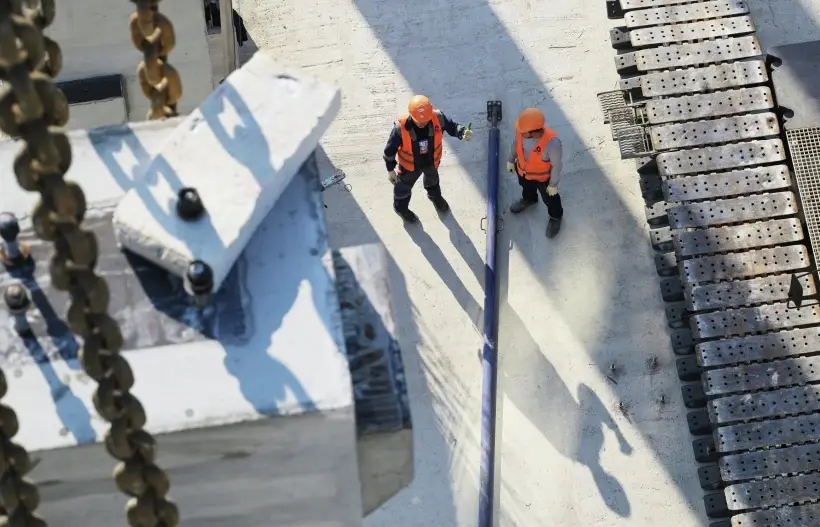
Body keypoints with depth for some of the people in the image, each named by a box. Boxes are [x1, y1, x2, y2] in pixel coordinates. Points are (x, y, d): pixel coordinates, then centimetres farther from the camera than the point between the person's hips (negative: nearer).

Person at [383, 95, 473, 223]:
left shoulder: (437, 118, -35)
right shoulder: (401, 127, -39)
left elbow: (451, 126, -14)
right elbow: (390, 150, -24)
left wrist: (463, 133, -38)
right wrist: (391, 170, -12)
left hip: (432, 161, 3)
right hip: (410, 165, -3)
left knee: (432, 179, 36)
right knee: (404, 186, 28)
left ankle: (435, 196, 71)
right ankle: (400, 207, 61)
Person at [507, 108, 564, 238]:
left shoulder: (552, 143, -45)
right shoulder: (522, 131, -31)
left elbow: (556, 165, -26)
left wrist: (553, 184, -12)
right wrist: (511, 159, 9)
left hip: (543, 176, -4)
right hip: (523, 170, 4)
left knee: (549, 198, 26)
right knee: (526, 187, 36)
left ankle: (555, 216, 57)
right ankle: (529, 199, 71)